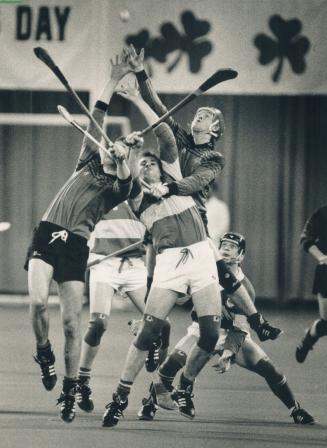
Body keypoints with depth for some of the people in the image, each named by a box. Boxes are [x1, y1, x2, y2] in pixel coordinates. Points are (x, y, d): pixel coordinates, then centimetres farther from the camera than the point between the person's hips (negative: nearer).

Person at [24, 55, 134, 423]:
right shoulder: (87, 164, 19)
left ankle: (69, 393, 6)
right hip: (46, 236, 2)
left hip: (75, 247, -2)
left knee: (72, 325, -5)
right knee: (38, 302, -22)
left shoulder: (117, 189, 12)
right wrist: (114, 81, 17)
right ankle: (43, 352, 7)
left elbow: (125, 177, -13)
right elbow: (96, 118, 18)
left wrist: (122, 156, -30)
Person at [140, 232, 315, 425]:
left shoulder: (246, 288, -17)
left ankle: (296, 410, 6)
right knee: (174, 360, -26)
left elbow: (239, 330, -21)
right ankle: (151, 402, -5)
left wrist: (228, 355, -33)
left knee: (268, 368, -14)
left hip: (232, 335, 0)